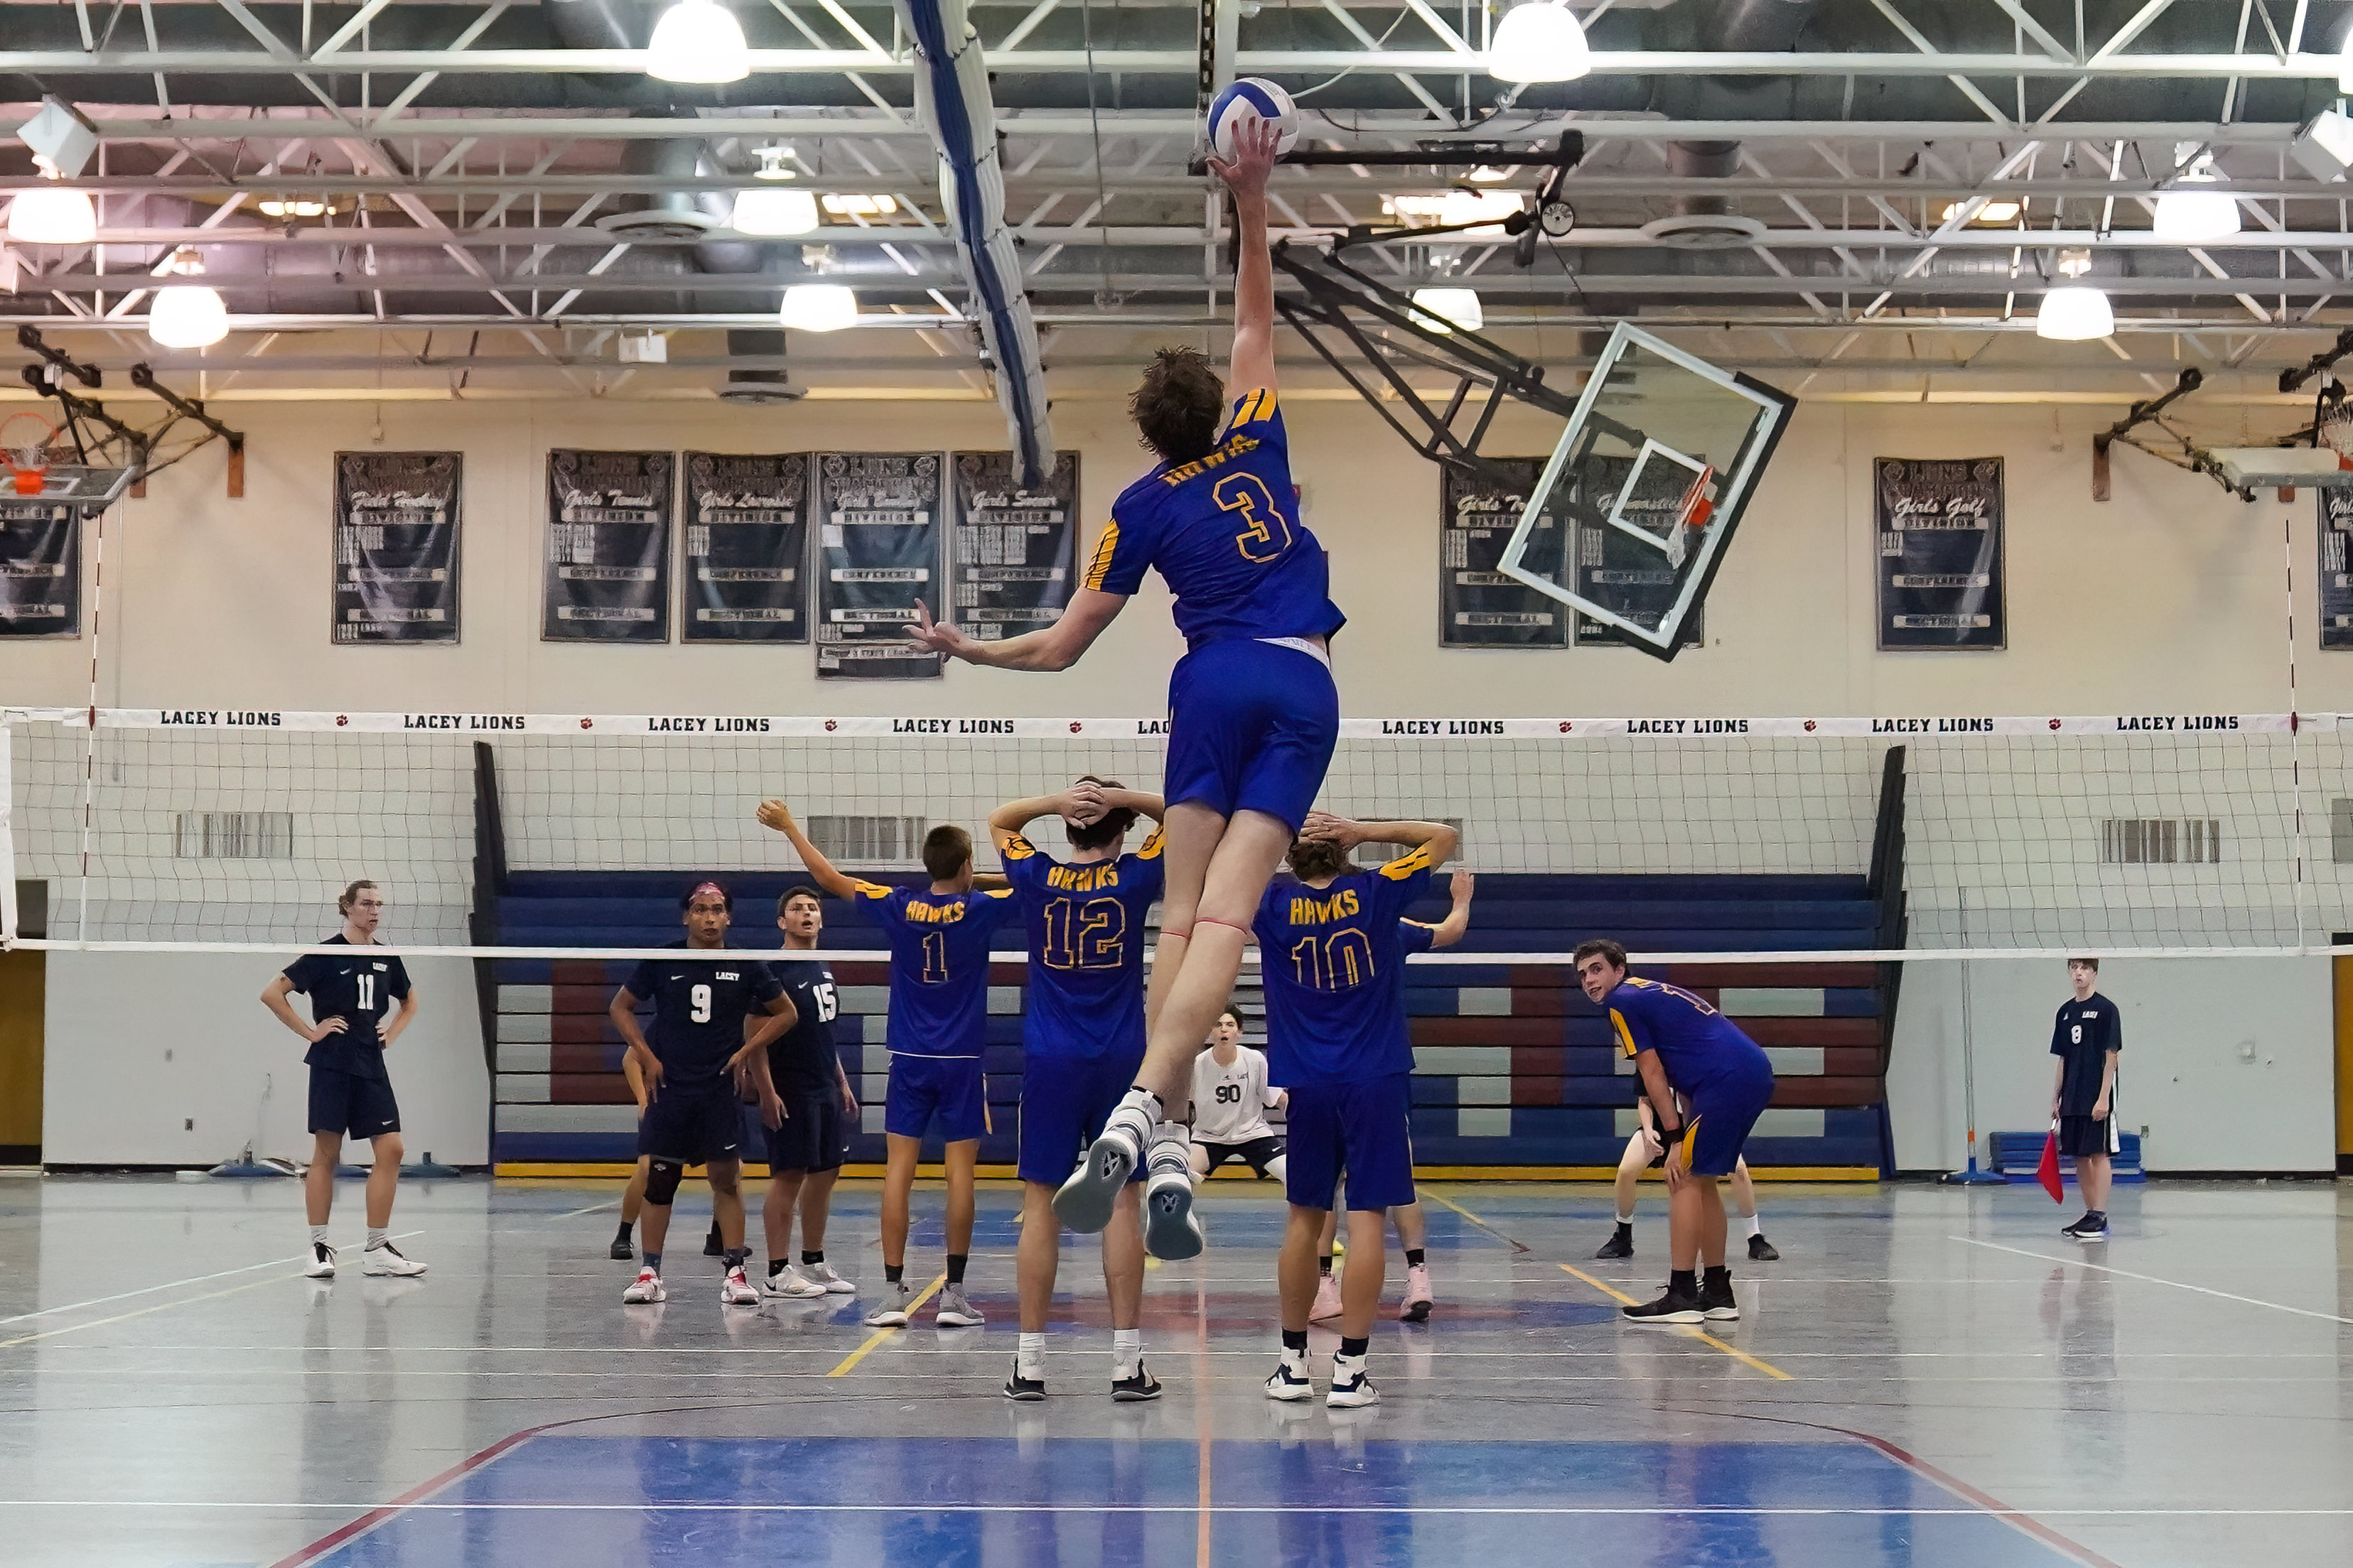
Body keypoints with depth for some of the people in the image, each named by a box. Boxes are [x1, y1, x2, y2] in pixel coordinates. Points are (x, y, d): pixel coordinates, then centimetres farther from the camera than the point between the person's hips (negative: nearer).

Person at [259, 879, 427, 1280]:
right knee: (326, 1154, -3)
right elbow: (271, 994, -7)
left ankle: (377, 1249, 3)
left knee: (390, 1150, -3)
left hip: (371, 1066, 5)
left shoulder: (386, 958, 11)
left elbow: (410, 1002, 29)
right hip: (331, 1065, -5)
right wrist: (310, 1031, -9)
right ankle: (319, 1247, 4)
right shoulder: (326, 955, -5)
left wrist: (391, 1034, 13)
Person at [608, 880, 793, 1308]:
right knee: (659, 1178, 2)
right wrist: (646, 1056, -1)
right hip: (669, 1088, 0)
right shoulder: (662, 963, 0)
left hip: (722, 1089, 0)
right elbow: (620, 1008, 9)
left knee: (726, 1178, 0)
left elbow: (785, 1013, 11)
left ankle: (734, 1272, 4)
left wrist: (748, 1051, 1)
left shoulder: (745, 966, 1)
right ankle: (650, 1272, 8)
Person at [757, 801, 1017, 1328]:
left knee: (899, 1169, 1)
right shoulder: (979, 910, -8)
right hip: (962, 1061, -2)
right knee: (960, 1170, 0)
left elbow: (830, 879, 8)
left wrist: (789, 826, 19)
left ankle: (893, 1291, -3)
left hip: (909, 1060, 2)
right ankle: (954, 1293, -1)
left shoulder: (898, 907, -2)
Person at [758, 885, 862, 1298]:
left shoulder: (823, 969, 15)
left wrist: (842, 1082, 22)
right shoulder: (774, 970, -10)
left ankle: (814, 1263, 20)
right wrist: (766, 1090, -19)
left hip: (826, 1090, 8)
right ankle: (777, 1273, -2)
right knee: (789, 1176, -6)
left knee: (826, 1172, 10)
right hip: (791, 1092, -8)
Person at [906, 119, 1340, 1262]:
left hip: (1217, 681, -1)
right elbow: (1255, 323, 27)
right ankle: (1141, 1112, -32)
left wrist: (970, 651, 24)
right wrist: (1250, 203, 26)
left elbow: (1062, 647, 9)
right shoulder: (1256, 445, 12)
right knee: (1225, 920, -14)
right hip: (1305, 687, 1)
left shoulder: (1144, 507, 7)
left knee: (1182, 919, -2)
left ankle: (1162, 1145, -18)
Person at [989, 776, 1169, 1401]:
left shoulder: (1037, 879, 0)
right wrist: (1125, 797, -5)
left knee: (1041, 1203, 1)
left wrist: (1055, 802, -1)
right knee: (1121, 1200, 0)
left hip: (1049, 1063, 1)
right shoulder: (1134, 880, -3)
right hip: (1121, 1062, -1)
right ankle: (1127, 1362, -2)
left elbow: (998, 820, 18)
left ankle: (1030, 1362, 1)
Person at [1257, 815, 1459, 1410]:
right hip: (1376, 1084, -2)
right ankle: (1349, 1369, -7)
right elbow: (1446, 837, 9)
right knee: (1367, 1218, -3)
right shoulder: (1374, 893, -2)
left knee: (1304, 1219, 12)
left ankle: (1294, 1361, 17)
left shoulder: (1273, 907, 0)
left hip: (1307, 1089, 2)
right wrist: (1364, 831, 0)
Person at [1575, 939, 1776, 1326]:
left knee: (1685, 1179, -6)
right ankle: (1718, 1294, 18)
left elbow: (1654, 1076, -6)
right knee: (1700, 1179, 16)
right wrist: (1683, 1134, 18)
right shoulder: (1650, 993, 26)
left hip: (1726, 1082, -9)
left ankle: (1682, 1296, -8)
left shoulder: (1621, 1001, -2)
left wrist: (1676, 1140, -5)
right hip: (1756, 1073, 9)